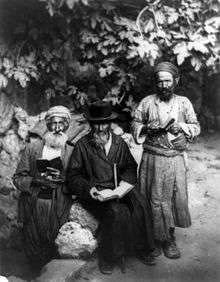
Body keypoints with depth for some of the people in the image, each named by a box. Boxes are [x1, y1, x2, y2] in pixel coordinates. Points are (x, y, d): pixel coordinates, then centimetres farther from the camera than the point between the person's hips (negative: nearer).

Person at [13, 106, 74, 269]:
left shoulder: (72, 152, 3)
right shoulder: (32, 148, 5)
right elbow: (18, 178, 3)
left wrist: (62, 179, -16)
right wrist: (37, 181, -14)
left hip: (58, 209, -1)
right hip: (32, 206, 1)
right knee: (34, 251, 8)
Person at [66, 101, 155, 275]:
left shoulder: (119, 143, 11)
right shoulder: (83, 145, -1)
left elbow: (131, 167, 15)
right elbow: (73, 176, -2)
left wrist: (125, 182, -5)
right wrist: (88, 189, -18)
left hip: (118, 188, 4)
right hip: (94, 193, -4)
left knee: (141, 207, -20)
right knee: (116, 212, -29)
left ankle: (140, 249, -1)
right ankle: (107, 257, -12)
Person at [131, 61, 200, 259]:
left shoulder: (184, 103, 7)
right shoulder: (147, 102, 3)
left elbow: (196, 127, 8)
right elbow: (135, 125, 8)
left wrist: (181, 127, -11)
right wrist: (148, 129, -12)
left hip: (177, 159, 2)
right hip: (153, 159, -1)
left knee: (178, 198, 4)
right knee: (154, 199, 3)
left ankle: (169, 237, 22)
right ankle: (154, 240, 17)